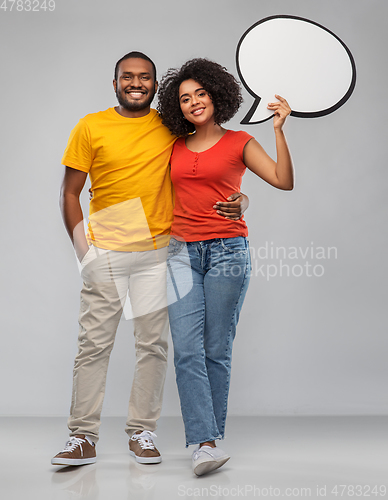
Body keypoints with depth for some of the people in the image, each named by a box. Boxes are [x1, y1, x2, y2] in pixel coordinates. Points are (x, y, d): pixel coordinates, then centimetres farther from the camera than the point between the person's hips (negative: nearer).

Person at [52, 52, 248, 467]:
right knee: (93, 344, -1)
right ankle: (83, 438, 8)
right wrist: (82, 246, -6)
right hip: (104, 252, -1)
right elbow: (70, 193, 3)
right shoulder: (90, 128, 2)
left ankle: (142, 433, 16)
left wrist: (237, 200, -7)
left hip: (157, 250, 2)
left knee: (152, 344, 4)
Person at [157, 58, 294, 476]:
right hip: (182, 252, 3)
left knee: (217, 350, -1)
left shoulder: (239, 143, 5)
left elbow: (284, 181, -8)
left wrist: (279, 129, -14)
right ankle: (204, 443, -12)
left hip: (227, 251, -2)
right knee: (187, 349, -10)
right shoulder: (176, 147, 15)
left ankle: (211, 436, 11)